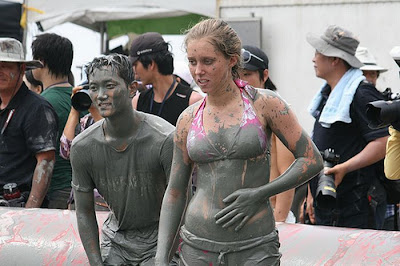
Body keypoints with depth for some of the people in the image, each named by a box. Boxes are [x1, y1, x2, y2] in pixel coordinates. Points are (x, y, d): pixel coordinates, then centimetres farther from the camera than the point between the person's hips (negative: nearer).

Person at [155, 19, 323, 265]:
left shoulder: (264, 103, -3)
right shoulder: (188, 119, 6)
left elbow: (312, 160, -2)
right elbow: (175, 192, 11)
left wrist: (258, 194, -10)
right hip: (198, 245, 3)